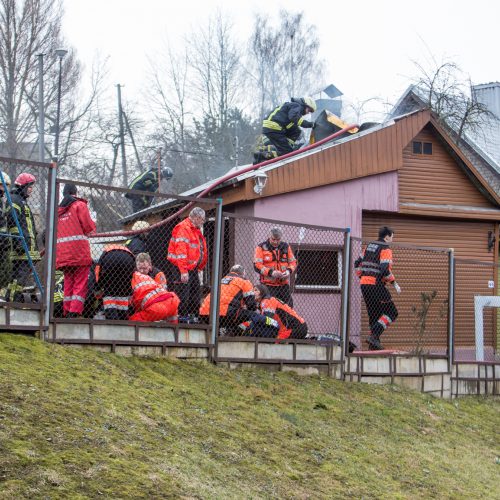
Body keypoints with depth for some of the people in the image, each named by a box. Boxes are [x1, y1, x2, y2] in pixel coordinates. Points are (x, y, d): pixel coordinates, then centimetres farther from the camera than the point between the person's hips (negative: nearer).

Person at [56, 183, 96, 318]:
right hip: (79, 251, -6)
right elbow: (89, 227, -6)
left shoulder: (58, 209, 18)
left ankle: (67, 313, 8)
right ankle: (74, 313, -17)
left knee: (69, 283, 12)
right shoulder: (79, 205, 1)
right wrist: (93, 225, 14)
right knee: (80, 283, -6)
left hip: (63, 254, 6)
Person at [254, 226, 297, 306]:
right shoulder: (261, 247, -3)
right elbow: (257, 265, -9)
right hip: (268, 285, -4)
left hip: (284, 284, 4)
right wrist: (270, 272, -22)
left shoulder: (286, 247, 10)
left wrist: (289, 270, -8)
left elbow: (293, 262, 14)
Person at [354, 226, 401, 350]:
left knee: (374, 314, 16)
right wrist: (394, 284, -11)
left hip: (364, 284, 8)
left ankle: (373, 343, 13)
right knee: (391, 312, 0)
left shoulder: (369, 246, 15)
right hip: (376, 285, -8)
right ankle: (374, 335, -14)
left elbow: (357, 264, 19)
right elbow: (385, 270, -20)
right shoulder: (385, 249, -9)